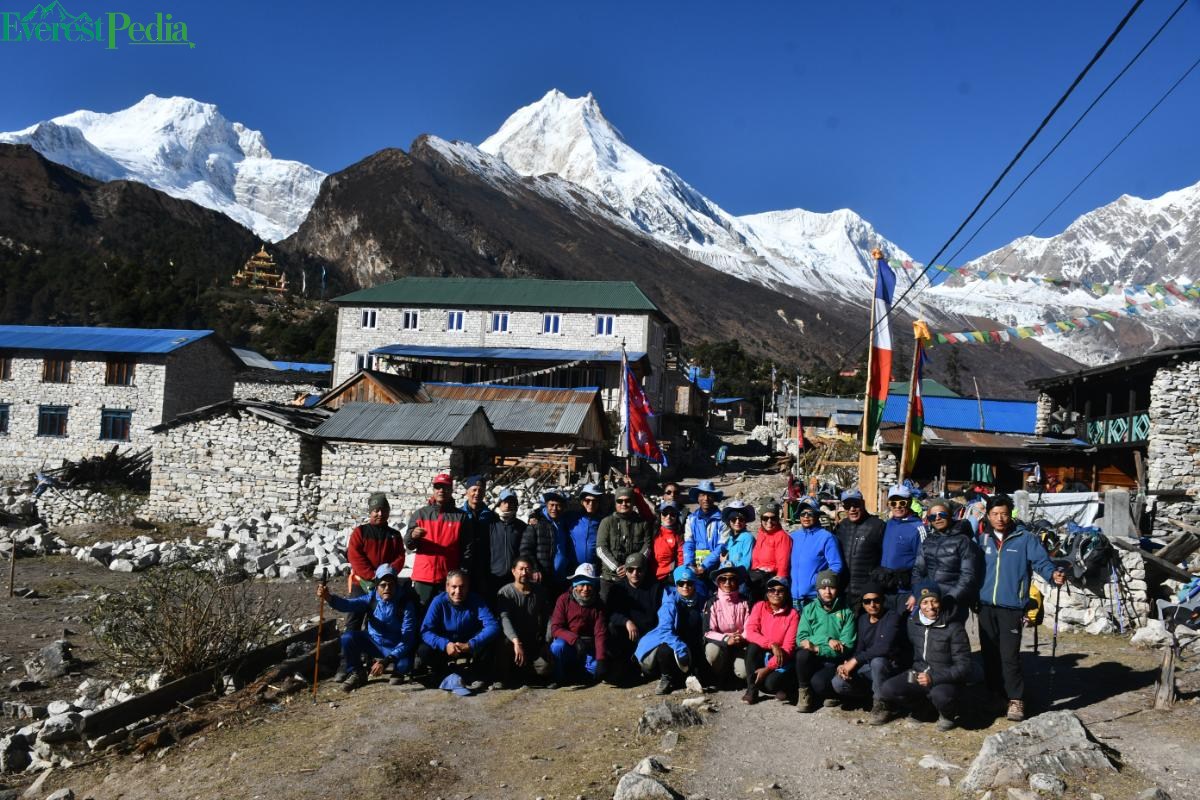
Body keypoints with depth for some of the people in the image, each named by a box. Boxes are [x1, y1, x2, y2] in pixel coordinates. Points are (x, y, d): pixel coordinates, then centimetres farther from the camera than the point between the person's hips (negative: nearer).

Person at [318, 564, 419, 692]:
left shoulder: (405, 603, -20)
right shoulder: (371, 598, -9)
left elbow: (408, 638, -22)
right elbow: (348, 605, -27)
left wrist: (386, 661, -29)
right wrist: (329, 597, -48)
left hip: (396, 648, -4)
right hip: (373, 643, 4)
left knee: (404, 665, -35)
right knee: (348, 638, -20)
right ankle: (357, 673, 5)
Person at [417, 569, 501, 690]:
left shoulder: (476, 601, -19)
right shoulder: (439, 602, -18)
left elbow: (493, 626, -31)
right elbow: (426, 631, -24)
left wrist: (470, 645, -43)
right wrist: (445, 644, -42)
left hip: (470, 647, -1)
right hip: (445, 646, 1)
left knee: (488, 642, -30)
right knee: (424, 651, -27)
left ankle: (477, 676, -6)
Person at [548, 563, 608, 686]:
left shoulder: (598, 605, -3)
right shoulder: (564, 599, -8)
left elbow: (600, 634, -11)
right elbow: (555, 628, -14)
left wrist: (601, 659, -25)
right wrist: (575, 639, -32)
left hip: (588, 648, 2)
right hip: (567, 644, -2)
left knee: (596, 668, -24)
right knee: (557, 646, -34)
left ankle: (574, 673, 8)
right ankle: (559, 678, -8)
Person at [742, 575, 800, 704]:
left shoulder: (793, 614, -9)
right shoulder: (759, 606, -3)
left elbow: (789, 647, -15)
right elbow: (750, 633, -13)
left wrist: (768, 668, -22)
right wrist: (772, 645, -28)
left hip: (780, 660, -2)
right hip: (760, 656, 3)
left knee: (770, 683, -31)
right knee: (753, 645, -30)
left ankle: (781, 686, 6)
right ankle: (752, 688, -17)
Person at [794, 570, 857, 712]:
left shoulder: (846, 613, 2)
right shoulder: (809, 609, 7)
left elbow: (847, 646, -7)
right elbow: (801, 639, -3)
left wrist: (817, 649, -19)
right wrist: (827, 640, -18)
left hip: (833, 661, -1)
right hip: (811, 659, 2)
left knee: (817, 682, -32)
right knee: (803, 653, -33)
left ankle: (830, 694, 6)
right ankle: (804, 692, -8)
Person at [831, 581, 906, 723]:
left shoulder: (892, 616, -14)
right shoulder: (862, 619, 8)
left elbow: (884, 647, -28)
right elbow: (859, 648, 5)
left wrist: (855, 661, -25)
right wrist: (846, 664, -16)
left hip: (890, 667, -5)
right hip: (869, 668, 5)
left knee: (877, 661, -40)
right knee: (838, 683, -19)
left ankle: (881, 705, -17)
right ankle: (875, 693, 5)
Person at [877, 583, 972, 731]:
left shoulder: (954, 628, -13)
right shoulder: (912, 623, 3)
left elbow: (963, 665, -14)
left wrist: (933, 678, -23)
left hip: (946, 679, -3)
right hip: (917, 674, 4)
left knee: (940, 696, -37)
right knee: (887, 689, -22)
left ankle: (947, 714, 0)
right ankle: (888, 707, 14)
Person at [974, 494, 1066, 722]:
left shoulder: (1025, 539, -1)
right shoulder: (981, 539, 8)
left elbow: (1041, 561, -10)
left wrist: (1054, 573, -29)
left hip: (1011, 606, -4)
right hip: (986, 606, 4)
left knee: (1009, 655, -9)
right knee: (989, 653, 13)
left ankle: (1016, 700, 0)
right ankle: (993, 694, 28)